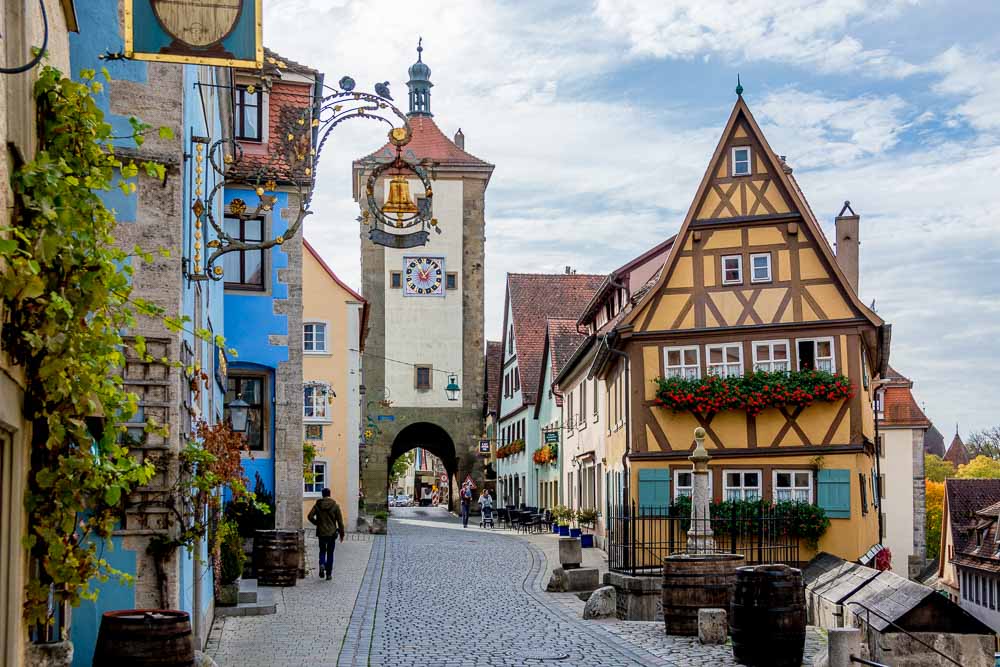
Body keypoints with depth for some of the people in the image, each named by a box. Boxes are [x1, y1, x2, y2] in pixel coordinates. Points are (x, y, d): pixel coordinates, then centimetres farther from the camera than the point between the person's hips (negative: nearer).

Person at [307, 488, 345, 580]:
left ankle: (322, 564, -13)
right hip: (332, 533, 0)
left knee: (322, 551, 16)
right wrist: (342, 534, 4)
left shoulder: (317, 505, -2)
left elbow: (310, 516, -10)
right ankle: (329, 574, 9)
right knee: (330, 553, 9)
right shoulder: (335, 506, -3)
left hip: (321, 533, 0)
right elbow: (340, 521, -3)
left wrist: (317, 523, 8)